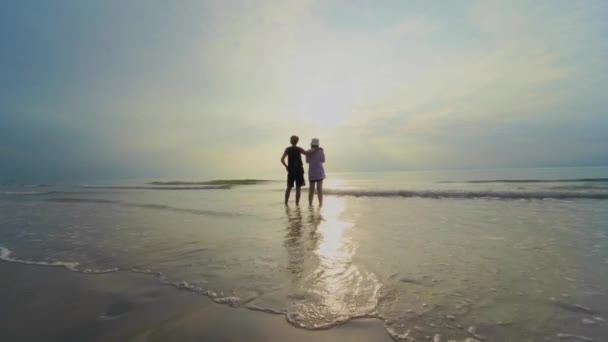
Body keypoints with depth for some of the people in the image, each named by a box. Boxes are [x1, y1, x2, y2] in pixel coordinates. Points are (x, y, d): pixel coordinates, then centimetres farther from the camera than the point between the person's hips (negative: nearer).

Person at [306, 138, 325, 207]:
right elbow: (323, 161, 6)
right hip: (319, 171, -1)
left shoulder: (308, 152, -1)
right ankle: (320, 204, -2)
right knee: (319, 188, 1)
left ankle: (310, 204, 4)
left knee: (311, 188, 7)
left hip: (312, 172, 1)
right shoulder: (321, 150, -4)